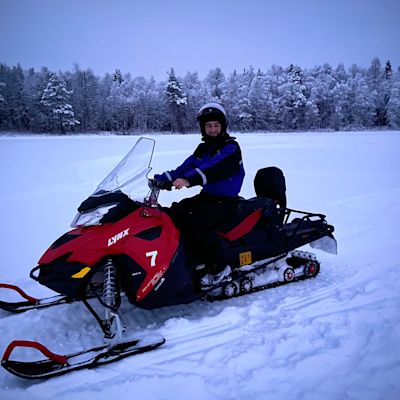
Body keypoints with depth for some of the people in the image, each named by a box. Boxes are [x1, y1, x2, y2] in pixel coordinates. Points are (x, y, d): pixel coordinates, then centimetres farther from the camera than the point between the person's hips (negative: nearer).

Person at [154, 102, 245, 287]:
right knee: (174, 213, -12)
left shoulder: (231, 148, -8)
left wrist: (189, 180, -44)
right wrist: (162, 179, -13)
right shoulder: (202, 149, 15)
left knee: (196, 220, -31)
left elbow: (215, 168, -28)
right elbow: (185, 167, 3)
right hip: (206, 196, 7)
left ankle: (219, 268, -18)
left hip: (225, 201, -7)